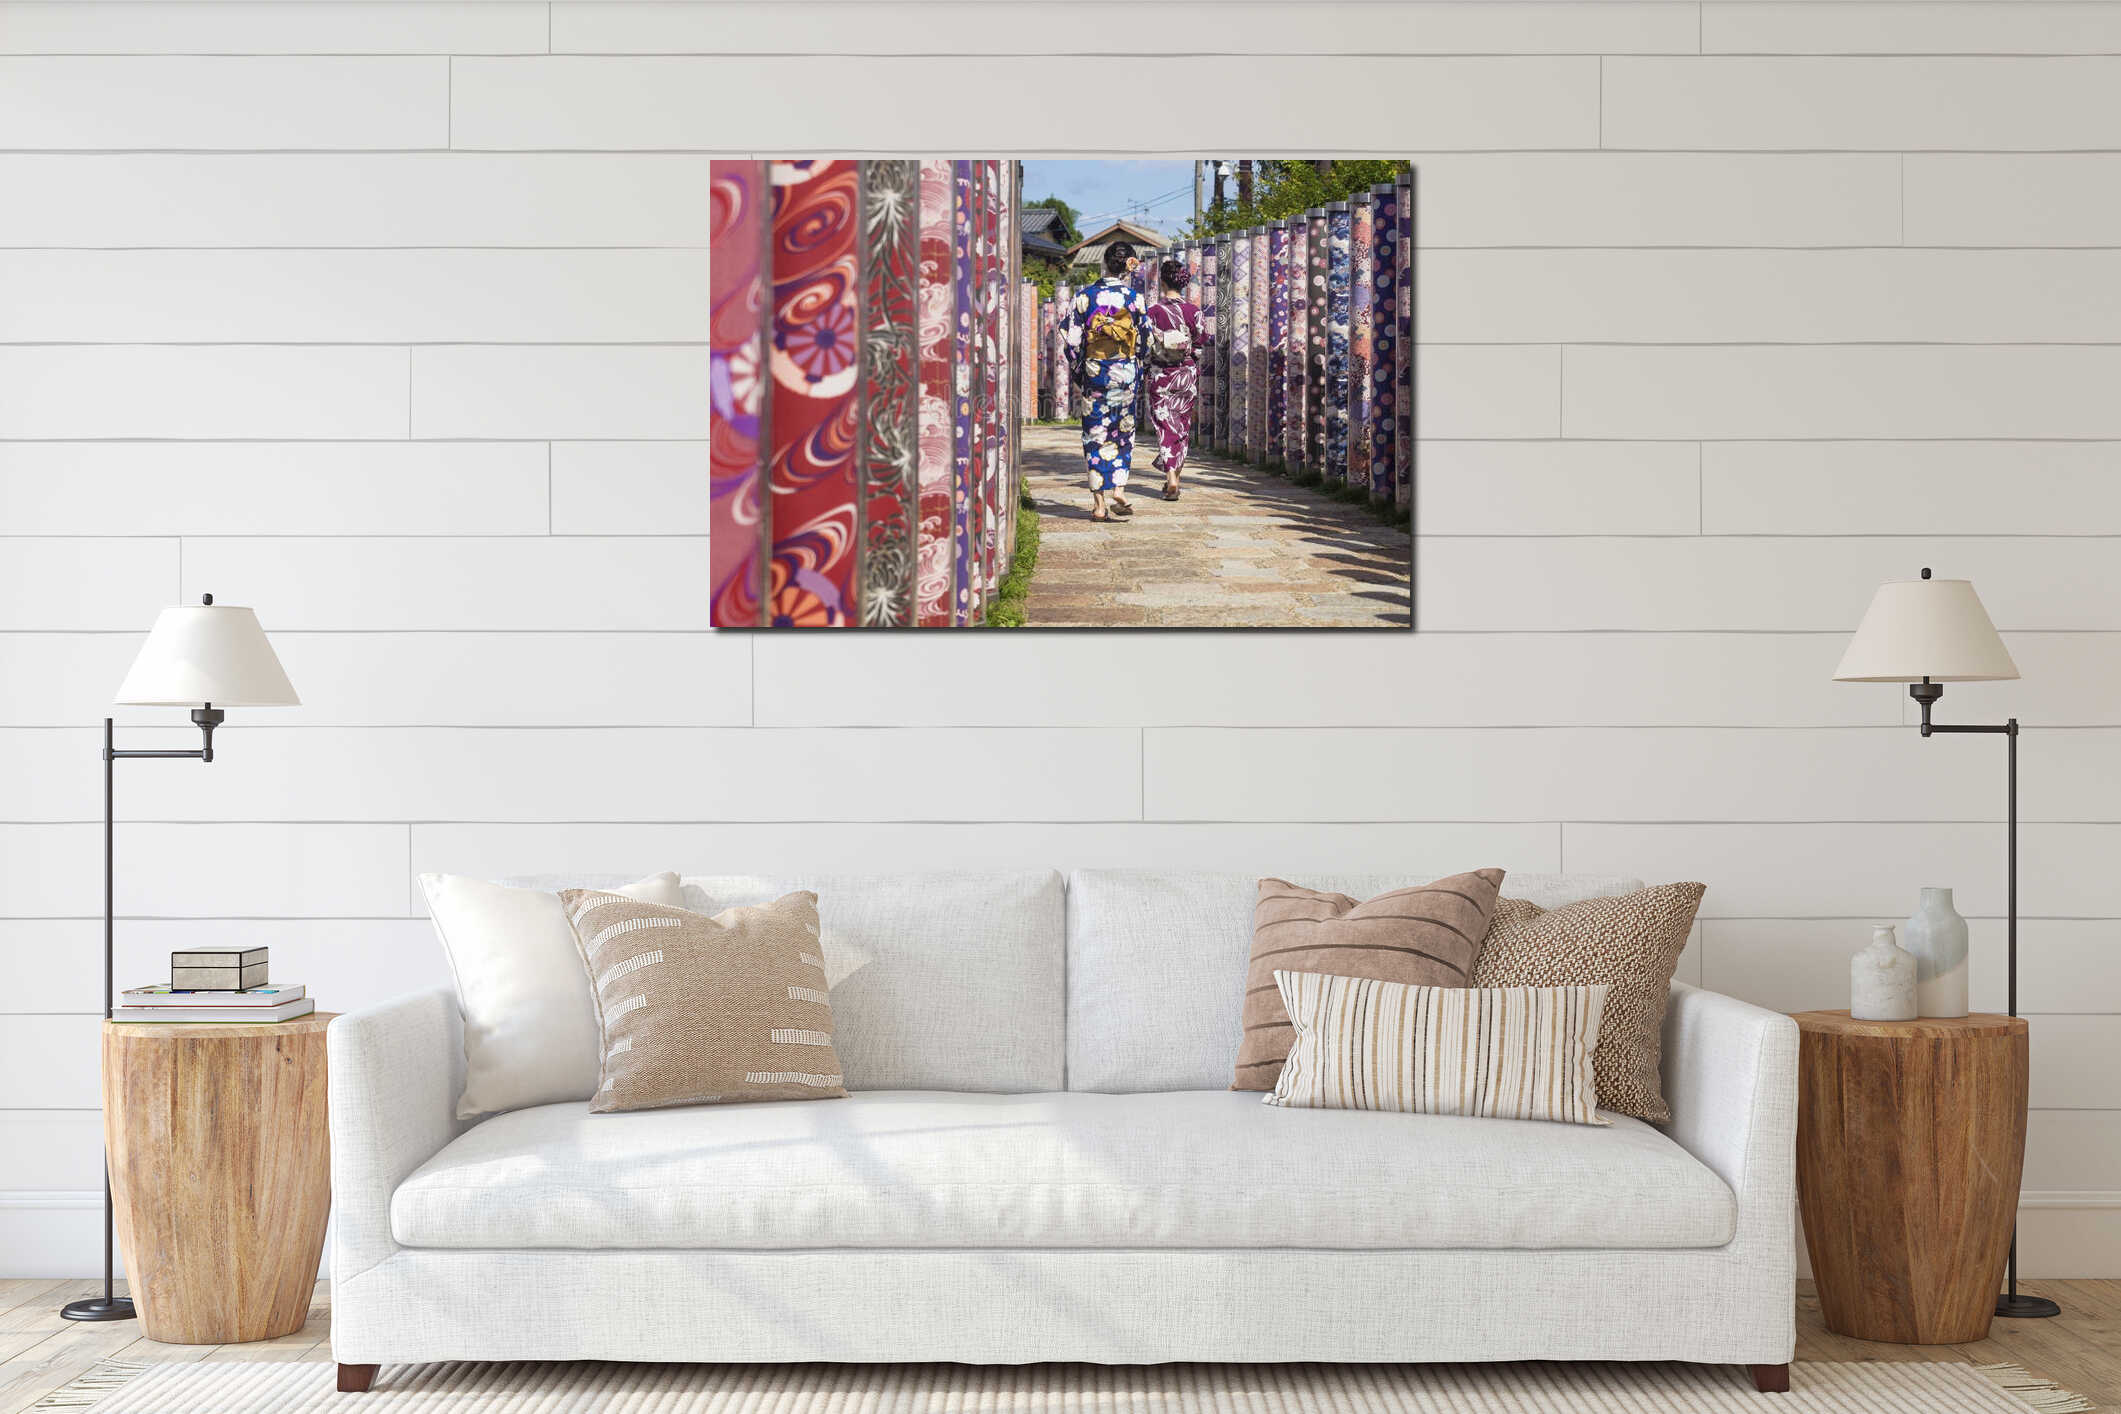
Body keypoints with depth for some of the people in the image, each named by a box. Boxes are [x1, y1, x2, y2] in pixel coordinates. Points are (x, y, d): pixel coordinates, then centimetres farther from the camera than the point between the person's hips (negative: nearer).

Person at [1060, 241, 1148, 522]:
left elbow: (1071, 340, -3)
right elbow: (1145, 340, 3)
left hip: (1094, 372, -1)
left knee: (1096, 434, 5)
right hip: (1127, 372, 1)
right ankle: (1119, 489, 3)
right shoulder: (1136, 299, -3)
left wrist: (1076, 375, 7)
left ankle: (1099, 503, 2)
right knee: (1123, 432, 16)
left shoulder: (1084, 296, -4)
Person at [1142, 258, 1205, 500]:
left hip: (1160, 375, -2)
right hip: (1187, 374, 2)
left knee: (1165, 426, 0)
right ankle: (1174, 476, 20)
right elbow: (1199, 346, 1)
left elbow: (1147, 346, -6)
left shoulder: (1154, 311, -7)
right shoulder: (1193, 310, -3)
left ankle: (1171, 478, -15)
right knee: (1182, 426, 14)